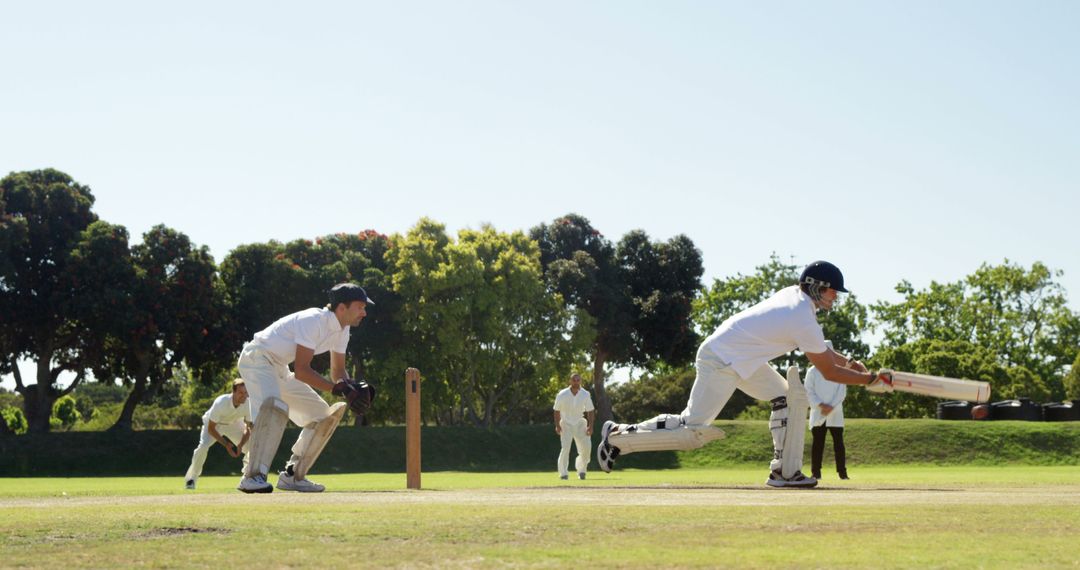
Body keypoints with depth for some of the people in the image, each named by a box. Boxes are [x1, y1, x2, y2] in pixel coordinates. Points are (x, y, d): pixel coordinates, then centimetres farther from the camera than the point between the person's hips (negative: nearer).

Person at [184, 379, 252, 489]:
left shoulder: (248, 404, -29)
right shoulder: (221, 403, -39)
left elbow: (248, 428, -15)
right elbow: (210, 428, -28)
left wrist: (240, 445, -30)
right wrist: (226, 444, -34)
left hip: (234, 424, 4)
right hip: (214, 424, -3)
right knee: (203, 446, -26)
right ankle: (191, 478, -7)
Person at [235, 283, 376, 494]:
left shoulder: (341, 329, 2)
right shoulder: (313, 321, -27)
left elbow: (337, 371, 7)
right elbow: (301, 371, -31)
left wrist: (353, 387, -15)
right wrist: (339, 389, -35)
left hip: (281, 371, 10)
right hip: (257, 359, -10)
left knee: (323, 414, 8)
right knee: (275, 406, -36)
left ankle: (291, 475, 10)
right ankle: (253, 476, -37)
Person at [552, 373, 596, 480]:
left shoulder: (585, 394, -7)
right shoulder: (562, 395, -12)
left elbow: (590, 411, -1)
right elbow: (557, 410, -3)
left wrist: (590, 426, -11)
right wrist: (557, 425, -11)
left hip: (580, 424, 2)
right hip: (566, 424, -2)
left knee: (586, 447, -6)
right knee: (565, 448, -15)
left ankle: (581, 470, 16)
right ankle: (563, 473, -9)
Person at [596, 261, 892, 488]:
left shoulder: (792, 293, 6)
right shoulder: (804, 321, -20)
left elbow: (819, 348, 21)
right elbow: (829, 371, -11)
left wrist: (848, 362, 12)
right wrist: (871, 378, -2)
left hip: (743, 361, 10)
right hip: (720, 362, -10)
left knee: (793, 397, 6)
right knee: (692, 433, -9)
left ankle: (784, 470, 4)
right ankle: (619, 436, 0)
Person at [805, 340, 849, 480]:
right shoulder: (812, 371, 7)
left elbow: (842, 391, 0)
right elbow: (809, 392, 0)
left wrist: (831, 407, -12)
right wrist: (821, 405, -14)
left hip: (835, 414, 0)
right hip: (818, 414, 0)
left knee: (838, 442, -2)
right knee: (817, 442, -1)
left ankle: (842, 471, -1)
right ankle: (816, 472, 0)